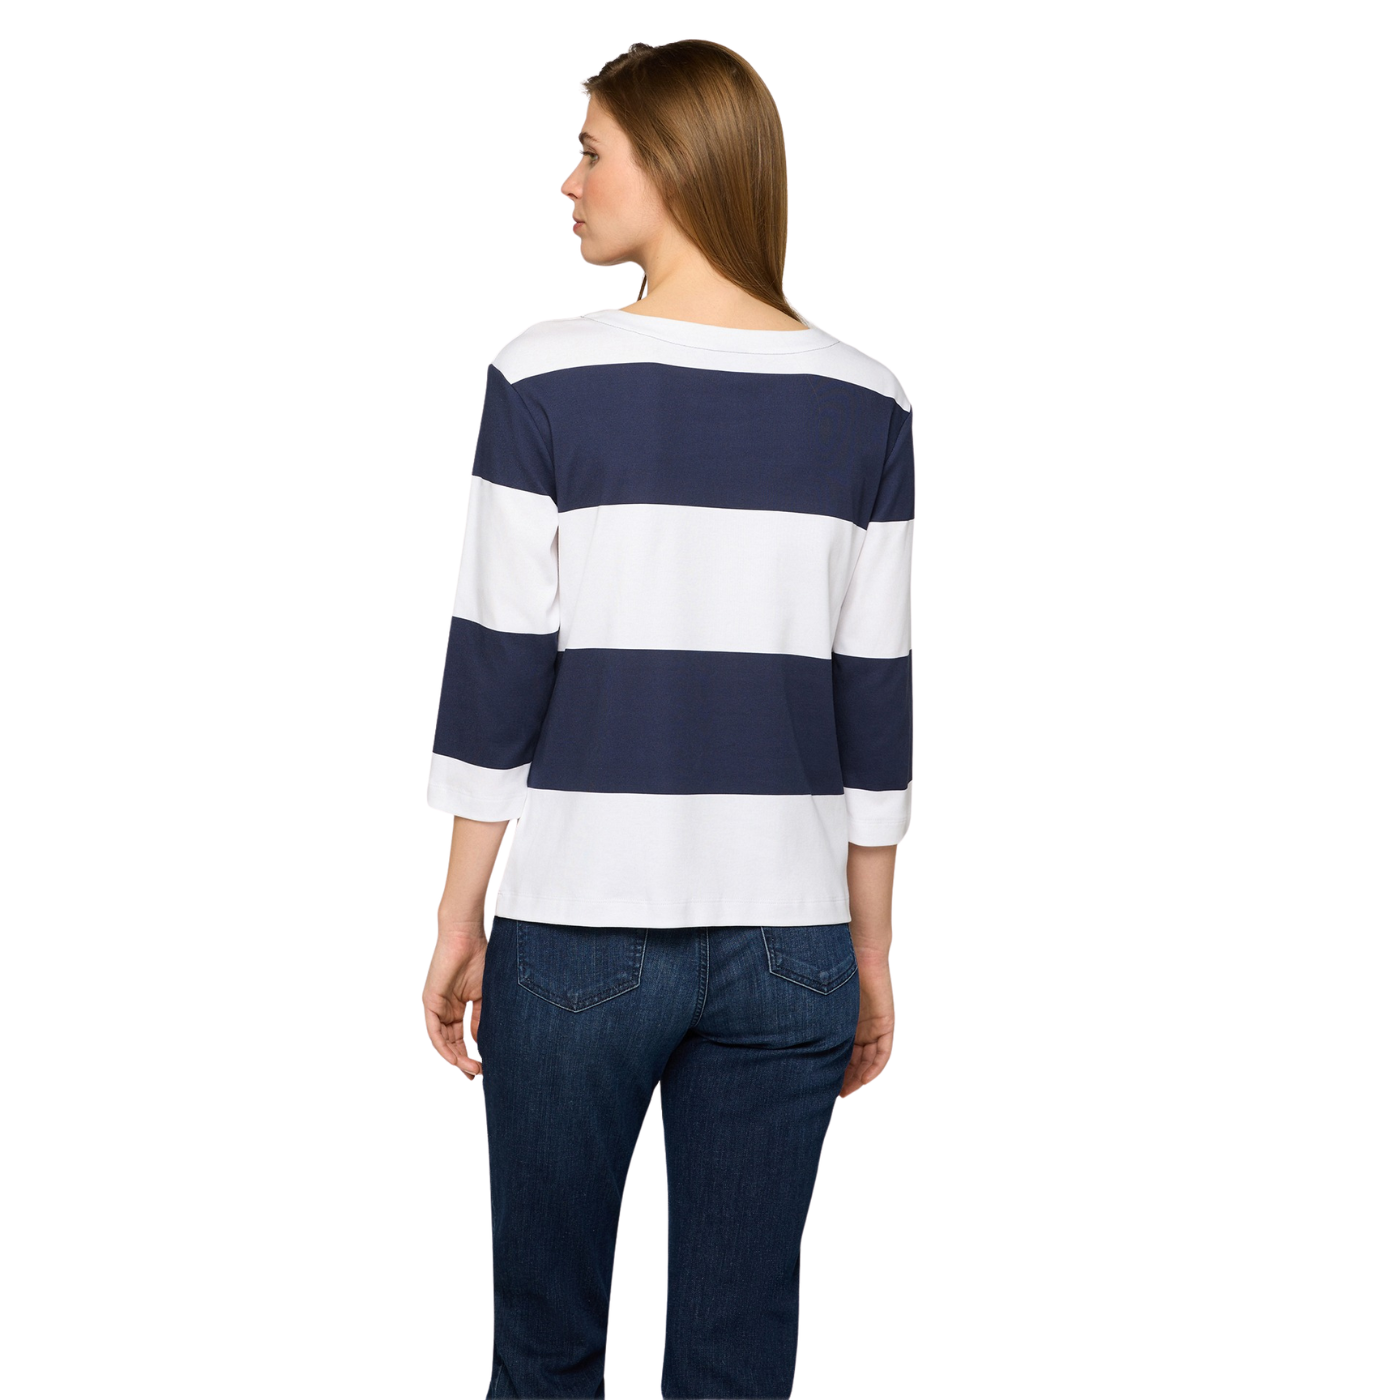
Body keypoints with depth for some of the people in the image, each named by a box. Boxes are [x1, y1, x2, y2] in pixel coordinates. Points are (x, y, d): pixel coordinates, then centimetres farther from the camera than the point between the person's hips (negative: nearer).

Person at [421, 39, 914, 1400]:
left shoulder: (546, 379, -8)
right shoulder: (862, 403, 1)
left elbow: (498, 665, -7)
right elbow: (875, 700, 3)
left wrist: (459, 917, 3)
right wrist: (870, 947, 11)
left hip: (582, 928, -2)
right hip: (788, 932, 2)